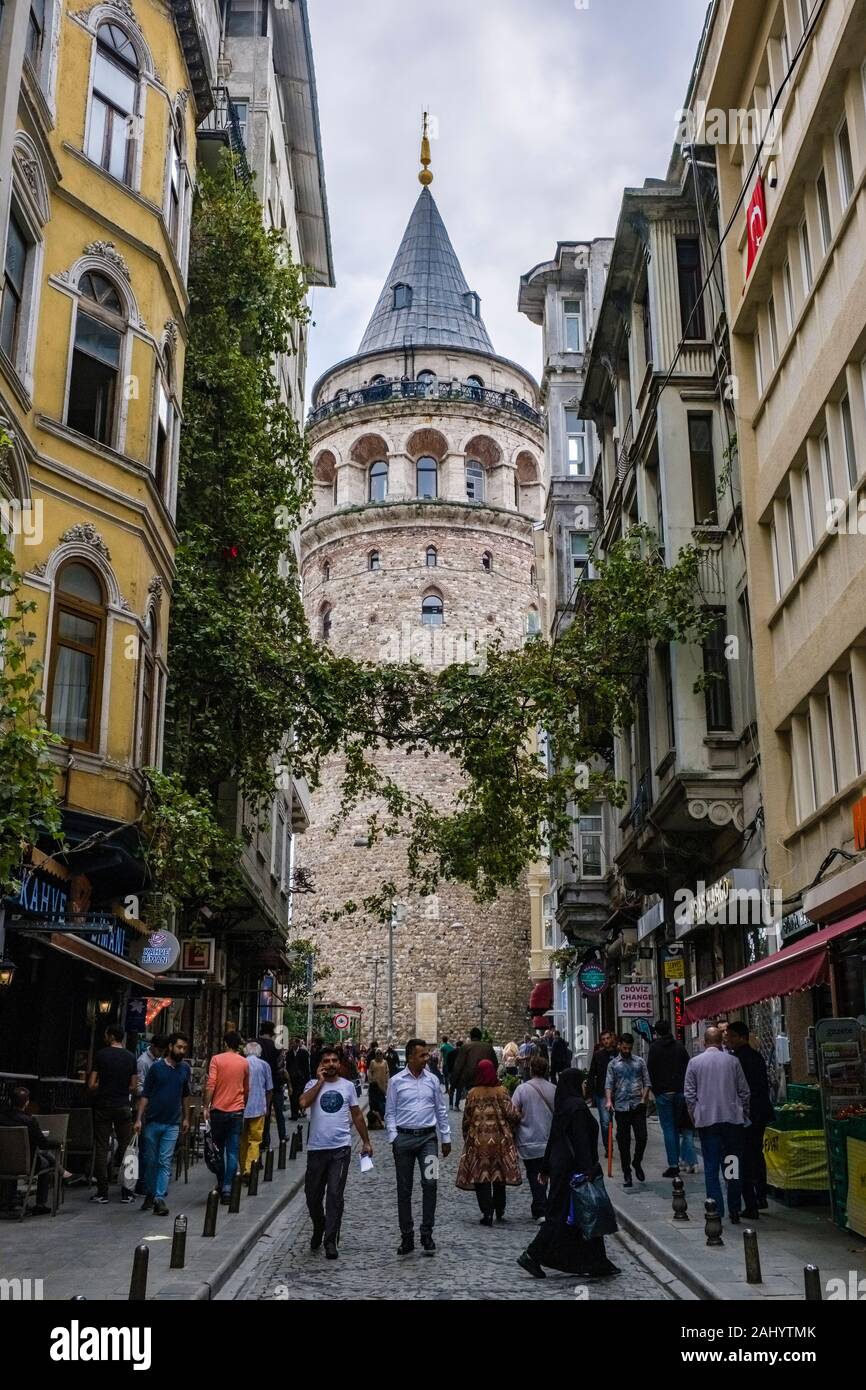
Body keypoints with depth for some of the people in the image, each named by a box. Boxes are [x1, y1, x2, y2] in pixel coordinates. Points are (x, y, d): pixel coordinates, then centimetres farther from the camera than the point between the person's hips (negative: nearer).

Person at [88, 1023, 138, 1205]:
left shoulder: (101, 1055, -6)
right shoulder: (130, 1057, 2)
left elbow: (92, 1084, -7)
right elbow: (134, 1087, 2)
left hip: (103, 1107, -2)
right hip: (123, 1107, 2)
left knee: (101, 1149, 4)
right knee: (125, 1149, 7)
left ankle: (102, 1193, 5)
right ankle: (126, 1193, 7)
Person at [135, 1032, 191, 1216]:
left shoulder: (185, 1069, 5)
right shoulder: (157, 1067, -5)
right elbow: (145, 1095, -2)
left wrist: (186, 1118, 14)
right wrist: (139, 1119, -8)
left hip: (172, 1124, 1)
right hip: (152, 1122, -1)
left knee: (165, 1162, -4)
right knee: (150, 1160, 9)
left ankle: (159, 1198, -4)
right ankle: (149, 1194, 26)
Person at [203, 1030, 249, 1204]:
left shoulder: (217, 1059, -4)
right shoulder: (244, 1063, 5)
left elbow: (210, 1085, -12)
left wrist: (206, 1107, -7)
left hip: (218, 1110, -1)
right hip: (237, 1111, 1)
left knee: (218, 1150, 13)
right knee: (233, 1152, 1)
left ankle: (221, 1185, 21)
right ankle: (227, 1188, -7)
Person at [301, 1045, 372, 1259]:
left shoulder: (347, 1086, 7)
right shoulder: (313, 1085, 2)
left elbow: (357, 1115, 15)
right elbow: (303, 1103, -19)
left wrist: (366, 1141, 14)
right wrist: (320, 1081, -13)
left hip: (341, 1148, 0)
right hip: (316, 1148, 0)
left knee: (335, 1195, -5)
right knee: (312, 1194, 10)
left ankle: (330, 1240, 2)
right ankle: (318, 1229, 35)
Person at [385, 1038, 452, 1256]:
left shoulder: (432, 1080, 4)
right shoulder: (396, 1082, -1)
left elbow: (441, 1110, 11)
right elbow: (390, 1113, 3)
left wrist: (446, 1138, 10)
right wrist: (393, 1138, -5)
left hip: (428, 1137, 1)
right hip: (404, 1137, 0)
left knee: (430, 1183, -13)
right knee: (404, 1189, 6)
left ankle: (427, 1233, 0)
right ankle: (407, 1236, 16)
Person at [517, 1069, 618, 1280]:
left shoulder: (561, 1106, 10)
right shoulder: (577, 1106, -17)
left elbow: (553, 1138, 16)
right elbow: (581, 1140, -22)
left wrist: (546, 1168, 21)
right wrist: (588, 1171, -24)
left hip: (560, 1165, 9)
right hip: (573, 1168, -9)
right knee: (562, 1214, -2)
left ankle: (596, 1264, 18)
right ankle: (532, 1255, -1)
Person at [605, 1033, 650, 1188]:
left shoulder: (640, 1062, 10)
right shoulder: (613, 1064, 7)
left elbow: (647, 1082, 8)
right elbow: (608, 1084, 1)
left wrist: (643, 1099, -6)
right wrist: (609, 1100, -16)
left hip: (638, 1106, 0)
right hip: (621, 1107, 0)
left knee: (642, 1138, -7)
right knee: (623, 1142, 3)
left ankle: (637, 1163, 20)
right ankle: (627, 1174, 13)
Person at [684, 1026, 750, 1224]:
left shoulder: (694, 1062, 0)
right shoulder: (732, 1061, 1)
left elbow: (689, 1094, 1)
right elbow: (744, 1091, 5)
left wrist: (695, 1117, 11)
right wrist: (743, 1114, 16)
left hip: (707, 1120, -1)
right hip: (733, 1119, 1)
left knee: (711, 1167, 3)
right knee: (734, 1166, 9)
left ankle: (716, 1211, 0)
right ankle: (734, 1210, 11)